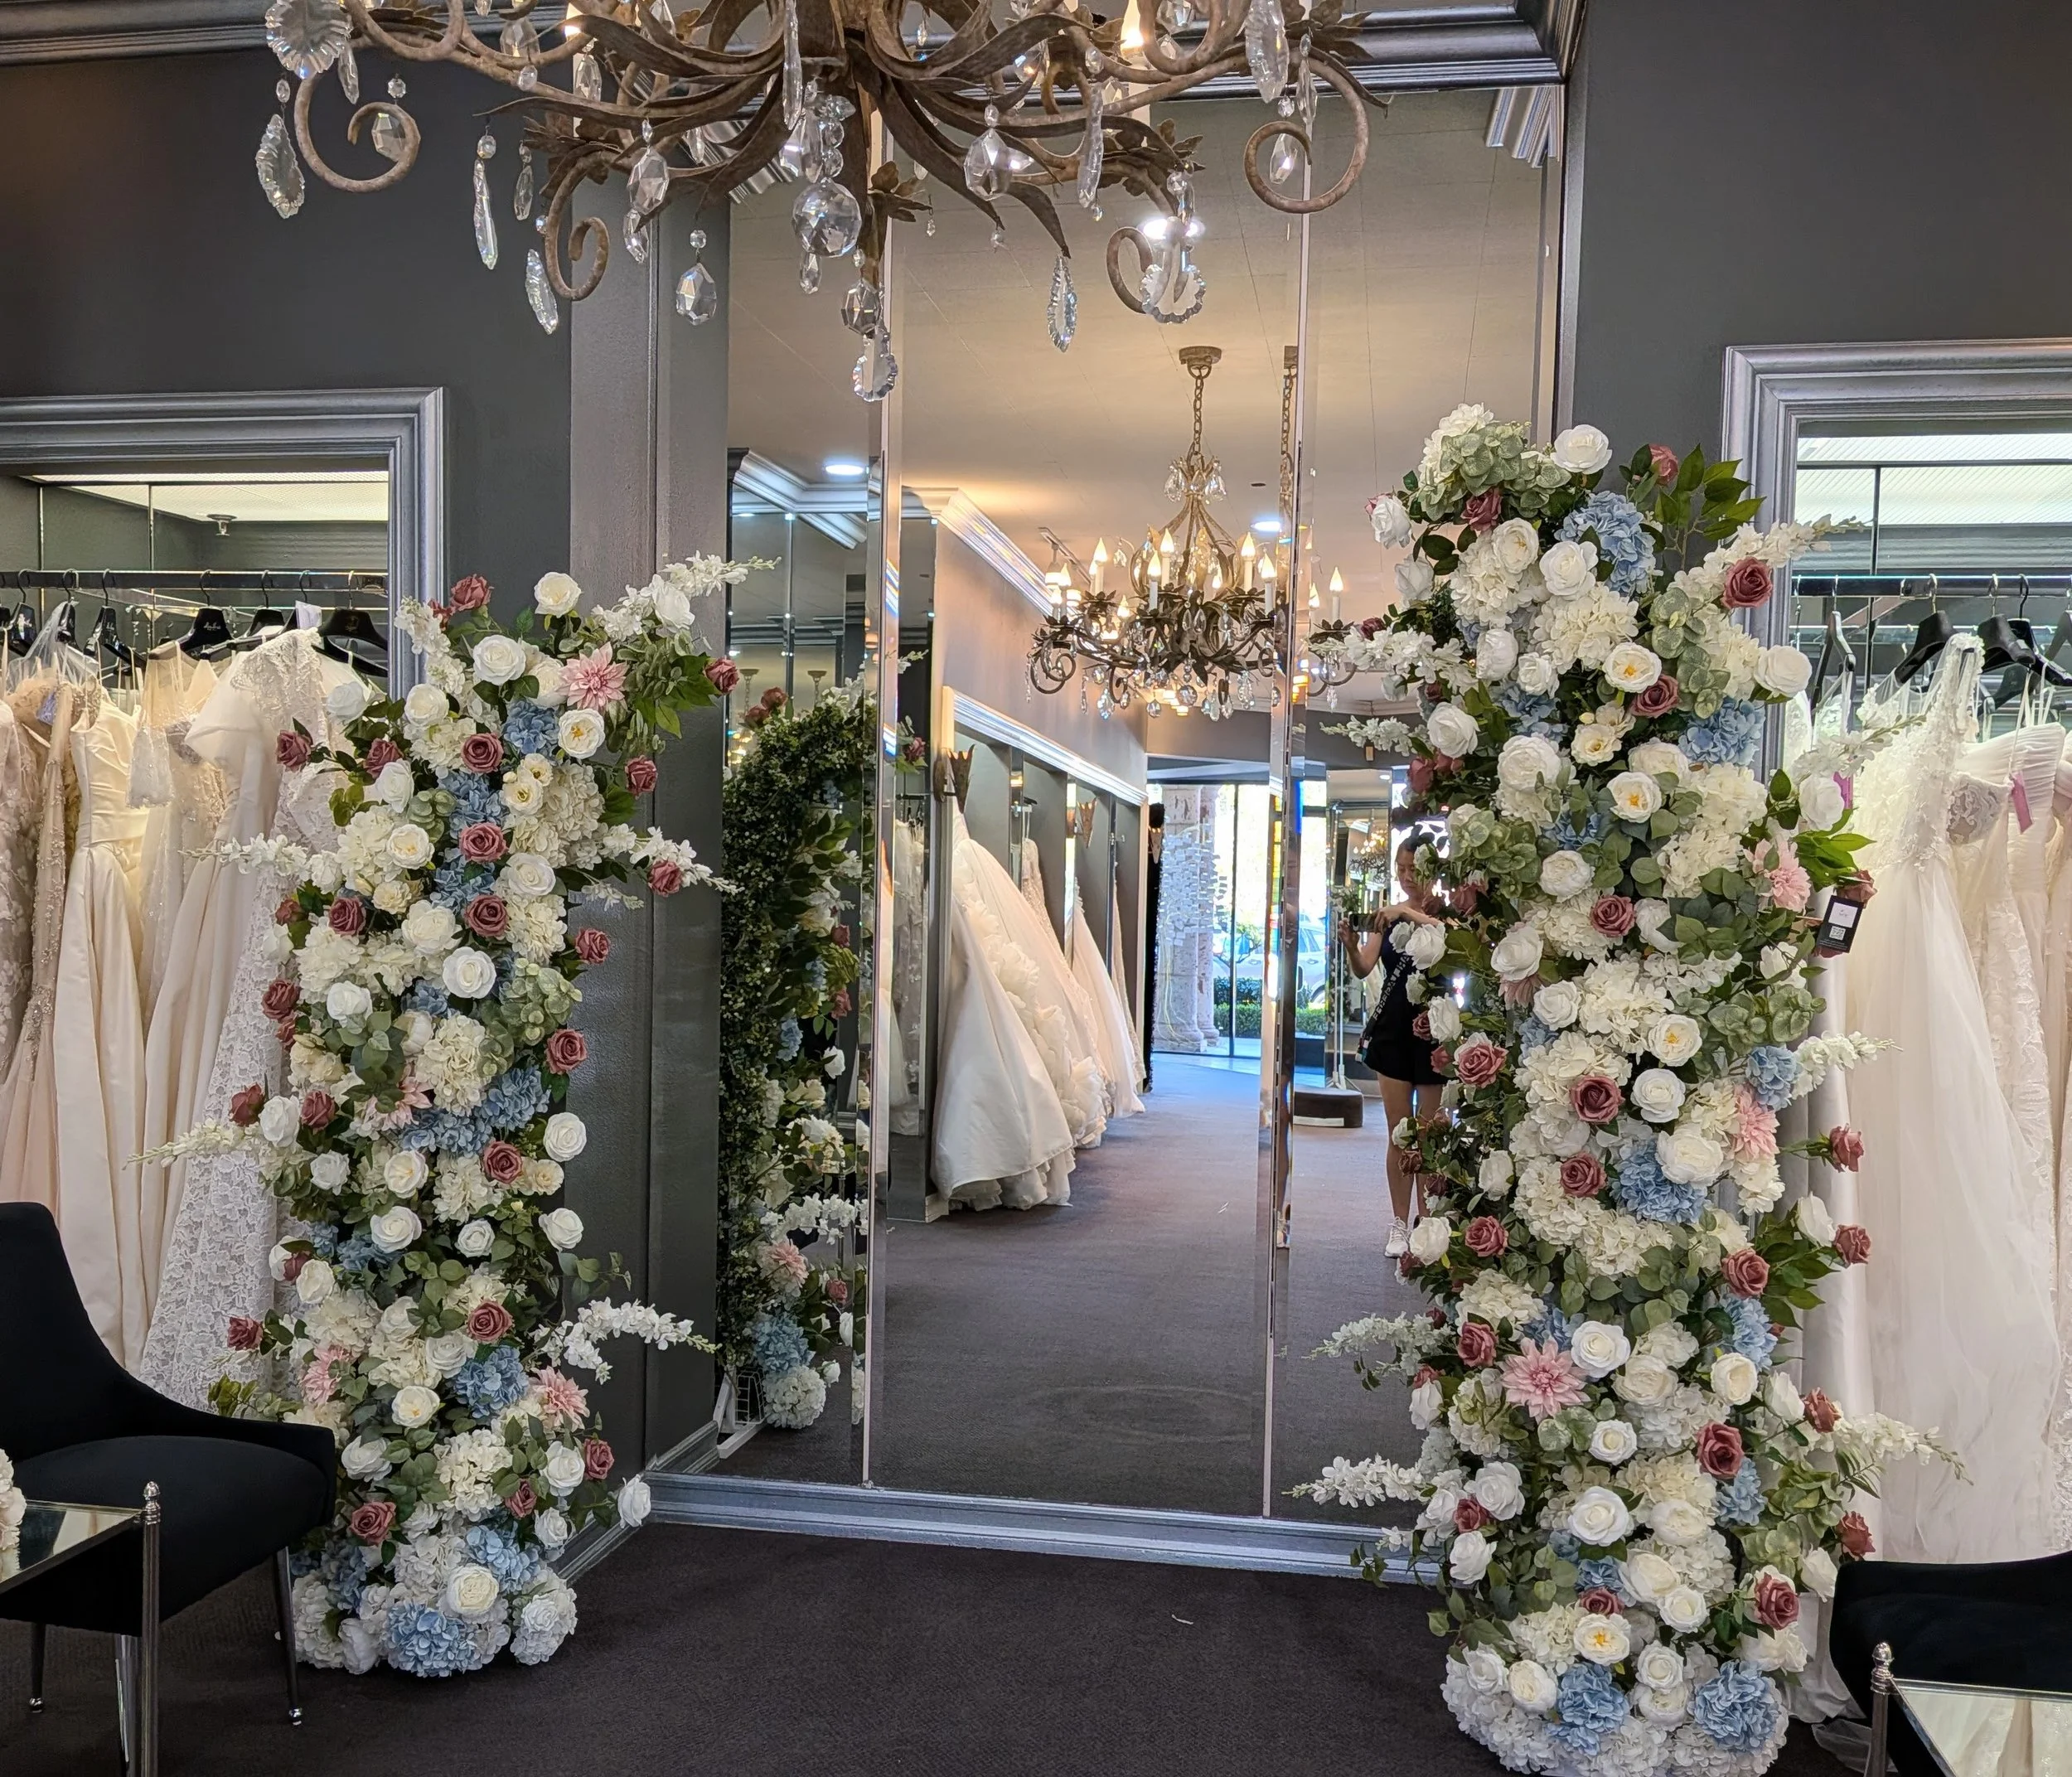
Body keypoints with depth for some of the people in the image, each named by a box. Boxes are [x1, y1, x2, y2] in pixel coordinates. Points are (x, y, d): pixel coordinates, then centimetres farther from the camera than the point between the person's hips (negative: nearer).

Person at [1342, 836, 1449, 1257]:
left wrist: (1410, 914, -30)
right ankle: (1400, 1226, 13)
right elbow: (1364, 969, -4)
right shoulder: (1386, 915, 7)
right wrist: (1350, 943, -24)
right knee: (1398, 1135, 6)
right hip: (1393, 1028, 3)